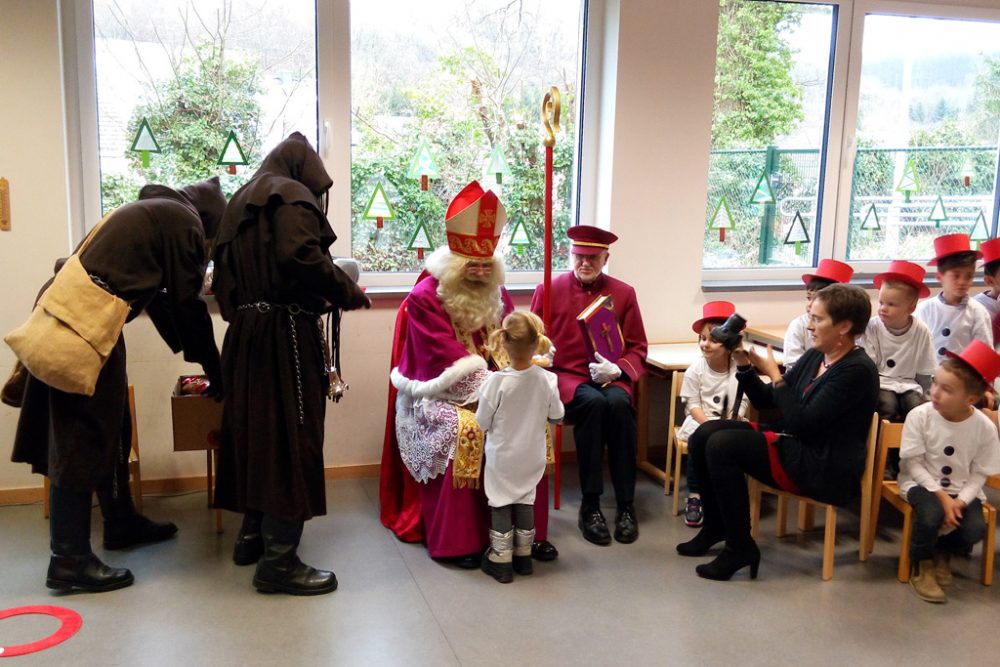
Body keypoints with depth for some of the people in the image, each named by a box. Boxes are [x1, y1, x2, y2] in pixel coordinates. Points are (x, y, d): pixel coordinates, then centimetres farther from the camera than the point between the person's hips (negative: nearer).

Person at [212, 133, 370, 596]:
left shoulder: (241, 203, 21)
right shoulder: (292, 195, -6)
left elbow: (227, 275, 19)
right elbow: (300, 254, -24)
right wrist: (346, 291, -13)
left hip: (246, 333, 9)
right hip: (286, 335, -9)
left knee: (256, 431, 16)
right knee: (289, 436, -6)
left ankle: (252, 536, 27)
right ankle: (278, 560, -4)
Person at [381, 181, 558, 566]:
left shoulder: (496, 294, 10)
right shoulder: (425, 297, -10)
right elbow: (446, 362, -17)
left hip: (494, 390, 6)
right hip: (439, 396, -5)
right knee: (465, 431, -33)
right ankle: (456, 541, -22)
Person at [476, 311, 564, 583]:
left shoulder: (496, 382, -24)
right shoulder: (547, 380, -15)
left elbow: (482, 423, -14)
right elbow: (556, 417, 0)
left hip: (502, 458, -3)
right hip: (532, 457, 3)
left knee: (500, 505, 13)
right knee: (525, 502, 20)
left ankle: (501, 561, 21)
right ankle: (523, 556, 33)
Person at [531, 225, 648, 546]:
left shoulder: (624, 293, 7)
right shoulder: (548, 290, 4)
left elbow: (637, 348, 8)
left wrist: (617, 369, -12)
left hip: (610, 378, 1)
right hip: (566, 377, -1)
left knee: (618, 403, -34)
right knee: (593, 403, -34)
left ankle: (626, 505, -23)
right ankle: (590, 506, -27)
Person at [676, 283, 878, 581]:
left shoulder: (857, 371, -15)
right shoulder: (814, 357, 11)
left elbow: (801, 423, -22)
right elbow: (765, 401, 14)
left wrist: (775, 375, -14)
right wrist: (744, 365, 0)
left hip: (823, 469, -9)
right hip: (791, 445, 9)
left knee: (721, 445, -23)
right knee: (704, 435, -4)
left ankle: (740, 547, -11)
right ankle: (715, 527, 11)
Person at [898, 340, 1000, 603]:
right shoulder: (919, 416, -18)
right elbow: (913, 464, -13)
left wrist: (960, 502, -21)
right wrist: (942, 497, -21)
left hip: (963, 490, 2)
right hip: (922, 483, -2)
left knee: (975, 530, -23)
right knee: (932, 515, -32)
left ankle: (944, 551, 16)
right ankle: (922, 566, 0)